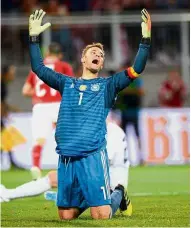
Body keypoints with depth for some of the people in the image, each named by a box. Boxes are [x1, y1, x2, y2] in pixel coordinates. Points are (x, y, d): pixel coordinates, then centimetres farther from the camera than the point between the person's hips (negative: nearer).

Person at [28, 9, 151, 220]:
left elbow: (136, 69, 0)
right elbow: (38, 68, 17)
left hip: (93, 156, -3)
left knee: (102, 215, -10)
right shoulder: (67, 84, 19)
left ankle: (118, 194, 23)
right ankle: (85, 199, 36)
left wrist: (146, 39, -8)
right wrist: (34, 37, 10)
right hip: (66, 157, 3)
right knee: (66, 216, 4)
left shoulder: (107, 85, 11)